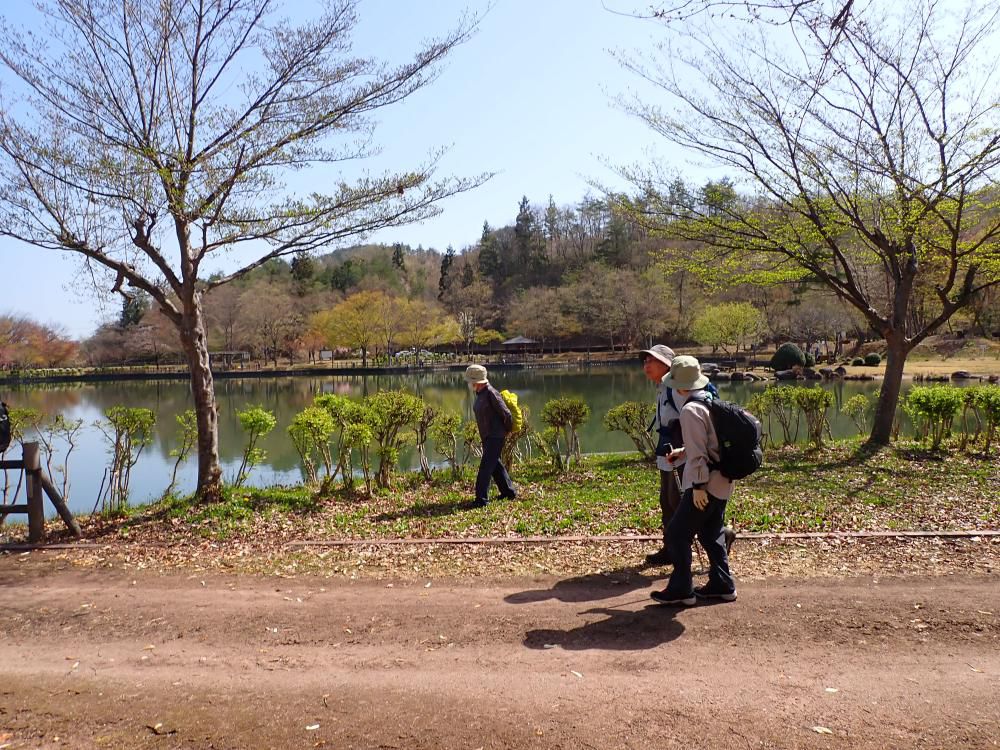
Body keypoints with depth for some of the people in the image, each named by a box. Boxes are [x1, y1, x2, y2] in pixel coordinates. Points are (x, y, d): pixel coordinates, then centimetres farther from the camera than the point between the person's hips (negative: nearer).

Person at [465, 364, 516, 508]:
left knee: (486, 466, -12)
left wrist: (507, 431, -4)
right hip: (486, 437, 10)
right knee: (495, 465, 17)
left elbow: (506, 414, -18)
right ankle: (509, 492, 30)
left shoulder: (491, 393, -18)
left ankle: (481, 499, -11)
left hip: (495, 437, -10)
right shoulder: (479, 394, 11)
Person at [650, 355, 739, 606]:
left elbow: (698, 452, -21)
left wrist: (698, 486, -18)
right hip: (721, 482, 10)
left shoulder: (690, 410, -19)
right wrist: (683, 452, 22)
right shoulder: (710, 403, 10)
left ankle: (681, 590, 7)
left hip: (705, 483, -10)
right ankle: (722, 585, 28)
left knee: (677, 534, 0)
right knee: (711, 534, 20)